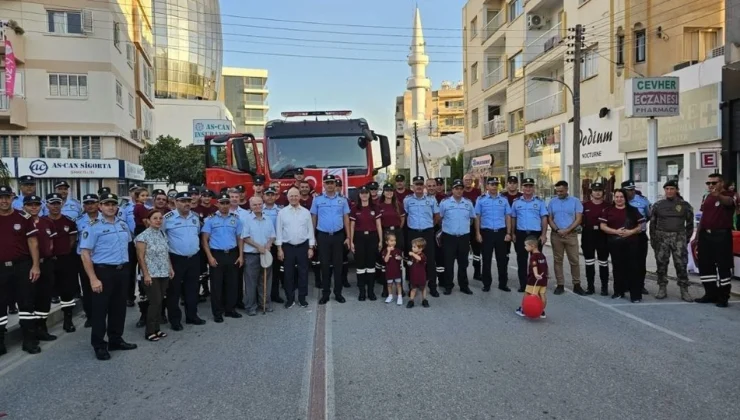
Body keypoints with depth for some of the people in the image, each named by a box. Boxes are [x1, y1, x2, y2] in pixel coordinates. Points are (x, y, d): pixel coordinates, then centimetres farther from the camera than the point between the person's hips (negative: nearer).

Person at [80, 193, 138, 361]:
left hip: (122, 271, 6)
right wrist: (93, 279, -18)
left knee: (119, 307, 14)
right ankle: (99, 345, 12)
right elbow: (85, 254, -13)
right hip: (103, 271, -6)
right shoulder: (94, 227, -10)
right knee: (100, 309, 2)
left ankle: (116, 340, 27)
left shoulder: (123, 225, 9)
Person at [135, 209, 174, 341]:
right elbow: (140, 257, -12)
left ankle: (156, 329, 19)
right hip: (151, 275, -6)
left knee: (159, 302, 10)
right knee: (155, 302, -7)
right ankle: (150, 332, 4)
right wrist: (146, 274, -16)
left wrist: (170, 268, 12)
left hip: (164, 274, 6)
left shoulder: (163, 234, 10)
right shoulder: (143, 236, -10)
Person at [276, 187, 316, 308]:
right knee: (288, 273, 5)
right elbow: (279, 231, 1)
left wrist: (311, 248, 0)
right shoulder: (282, 212, 1)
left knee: (303, 273, 6)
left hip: (303, 246, 1)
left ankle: (302, 298, 17)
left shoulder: (306, 212, 4)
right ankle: (289, 298, 16)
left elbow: (310, 230, 5)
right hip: (287, 247, -1)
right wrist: (279, 249, -4)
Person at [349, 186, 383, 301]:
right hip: (359, 237, -1)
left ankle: (371, 291, 15)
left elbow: (378, 225, 5)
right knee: (360, 264, 3)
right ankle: (362, 291, 12)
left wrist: (380, 240, 1)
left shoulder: (374, 208, 4)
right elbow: (352, 226, 3)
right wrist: (351, 241, -2)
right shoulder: (355, 208, 1)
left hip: (372, 237, 1)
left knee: (371, 264, 5)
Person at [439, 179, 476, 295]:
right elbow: (439, 217, 4)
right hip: (449, 237, -2)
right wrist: (446, 226, 7)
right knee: (448, 263, 3)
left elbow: (472, 218, 16)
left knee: (463, 263, 11)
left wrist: (465, 226, 14)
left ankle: (464, 286, 22)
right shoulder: (444, 202, -3)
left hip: (464, 237, 2)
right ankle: (448, 286, 14)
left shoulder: (468, 203, 6)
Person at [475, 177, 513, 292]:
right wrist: (478, 233, -4)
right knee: (486, 259, 5)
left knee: (502, 259, 6)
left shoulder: (504, 199, 5)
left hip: (501, 232, 1)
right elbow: (477, 217, 2)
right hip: (487, 232, -1)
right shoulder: (481, 199, 1)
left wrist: (508, 233, -1)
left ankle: (503, 284, 17)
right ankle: (486, 284, 15)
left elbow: (508, 217, 6)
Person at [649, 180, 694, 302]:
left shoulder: (684, 205, 3)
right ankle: (662, 289, 14)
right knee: (661, 264, 5)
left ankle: (684, 290, 4)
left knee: (681, 264, -4)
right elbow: (652, 223, 9)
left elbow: (690, 223, 7)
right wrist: (653, 239, 4)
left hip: (679, 237, -1)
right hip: (661, 237, 1)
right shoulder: (658, 205, 6)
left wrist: (686, 238, 3)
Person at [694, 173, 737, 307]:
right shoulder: (707, 197, 15)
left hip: (721, 235, -7)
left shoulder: (729, 195, -6)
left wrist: (718, 196, -56)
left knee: (723, 266, -2)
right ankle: (710, 294, 19)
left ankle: (723, 296, 5)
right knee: (705, 265, 9)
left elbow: (728, 202, -32)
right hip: (705, 235, 7)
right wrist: (697, 236, 18)